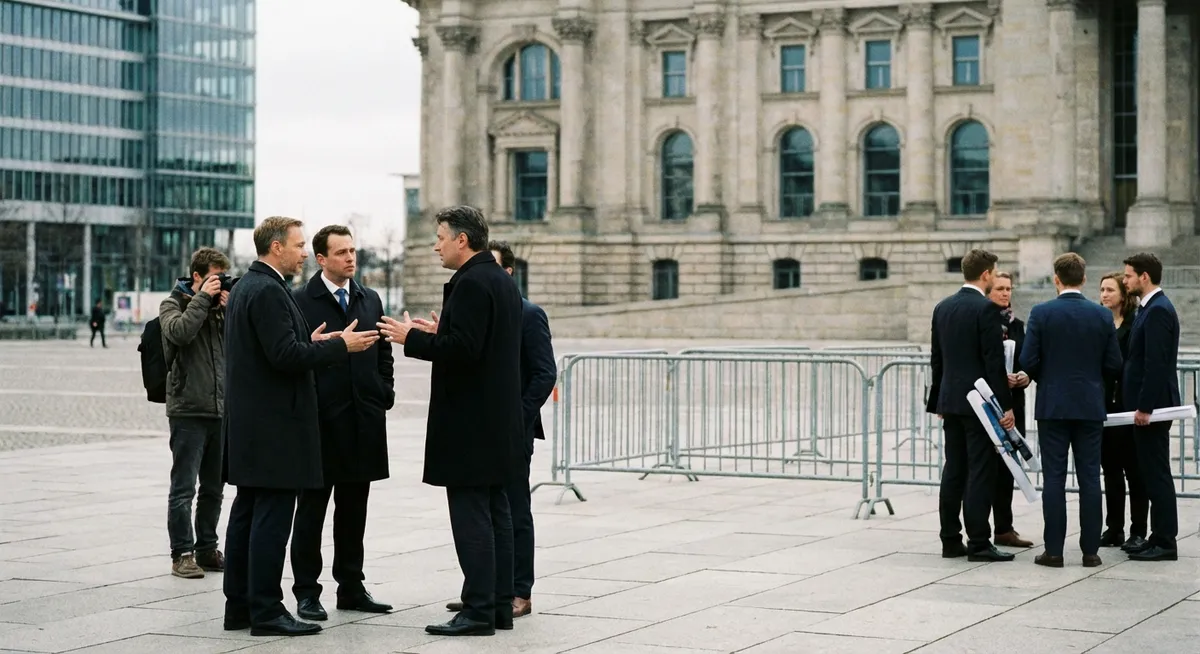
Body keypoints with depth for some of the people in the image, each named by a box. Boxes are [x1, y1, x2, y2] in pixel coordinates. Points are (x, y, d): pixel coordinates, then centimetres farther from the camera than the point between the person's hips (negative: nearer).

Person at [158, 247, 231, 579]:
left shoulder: (221, 305, 12)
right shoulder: (173, 304, 0)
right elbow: (179, 331, -21)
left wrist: (230, 309, -7)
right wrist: (203, 298, -14)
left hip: (221, 411, 5)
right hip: (188, 411, -5)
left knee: (214, 488, 11)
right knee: (184, 487, -4)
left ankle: (207, 549, 19)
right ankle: (182, 554, 0)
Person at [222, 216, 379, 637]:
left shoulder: (244, 287, 16)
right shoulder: (268, 291, -16)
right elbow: (285, 356, -23)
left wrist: (310, 343, 14)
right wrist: (341, 345, -16)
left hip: (248, 424, 11)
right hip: (273, 424, -11)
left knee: (247, 514, 11)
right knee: (272, 518, -8)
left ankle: (239, 605, 16)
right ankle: (266, 612, -6)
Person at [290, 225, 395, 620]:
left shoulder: (370, 301, 14)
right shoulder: (301, 301, -4)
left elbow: (384, 355, 16)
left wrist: (384, 396, 6)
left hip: (363, 422, 5)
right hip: (320, 421, -5)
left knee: (353, 510, 11)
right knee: (312, 510, 2)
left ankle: (351, 588, 19)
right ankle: (307, 592, 7)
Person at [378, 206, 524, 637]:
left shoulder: (471, 283, -16)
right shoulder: (503, 281, 15)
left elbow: (463, 348, -24)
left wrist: (412, 339, -13)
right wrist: (439, 334, 19)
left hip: (469, 423, -10)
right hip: (498, 422, 10)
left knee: (472, 516, -7)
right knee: (495, 513, 12)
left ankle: (478, 611, -6)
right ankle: (500, 606, 16)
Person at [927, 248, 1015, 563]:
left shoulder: (942, 308, 10)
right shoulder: (985, 309, -13)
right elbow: (994, 361, -16)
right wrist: (1005, 405, -13)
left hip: (951, 400, 7)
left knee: (953, 470, 10)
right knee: (981, 472, -4)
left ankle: (950, 540, 12)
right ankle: (978, 543, -4)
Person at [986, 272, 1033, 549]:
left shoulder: (1016, 324, 14)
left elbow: (1024, 361, 18)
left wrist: (1025, 376, -2)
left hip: (1013, 402, 6)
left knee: (1006, 464, 9)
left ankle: (1004, 528, 13)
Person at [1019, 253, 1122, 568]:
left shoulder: (1041, 313, -7)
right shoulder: (1102, 315, -1)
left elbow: (1029, 362, -8)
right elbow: (1114, 365, 1)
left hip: (1052, 406, -2)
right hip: (1090, 406, 2)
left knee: (1054, 479, 1)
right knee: (1089, 479, 5)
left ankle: (1054, 550, 1)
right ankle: (1090, 550, 6)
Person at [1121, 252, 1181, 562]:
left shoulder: (1158, 310, -16)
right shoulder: (1152, 308, 16)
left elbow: (1156, 363, -22)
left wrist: (1144, 407, -22)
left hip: (1152, 405, -10)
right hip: (1147, 404, 10)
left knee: (1157, 473, -6)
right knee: (1154, 472, 12)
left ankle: (1165, 542, -2)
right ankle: (1159, 537, 16)